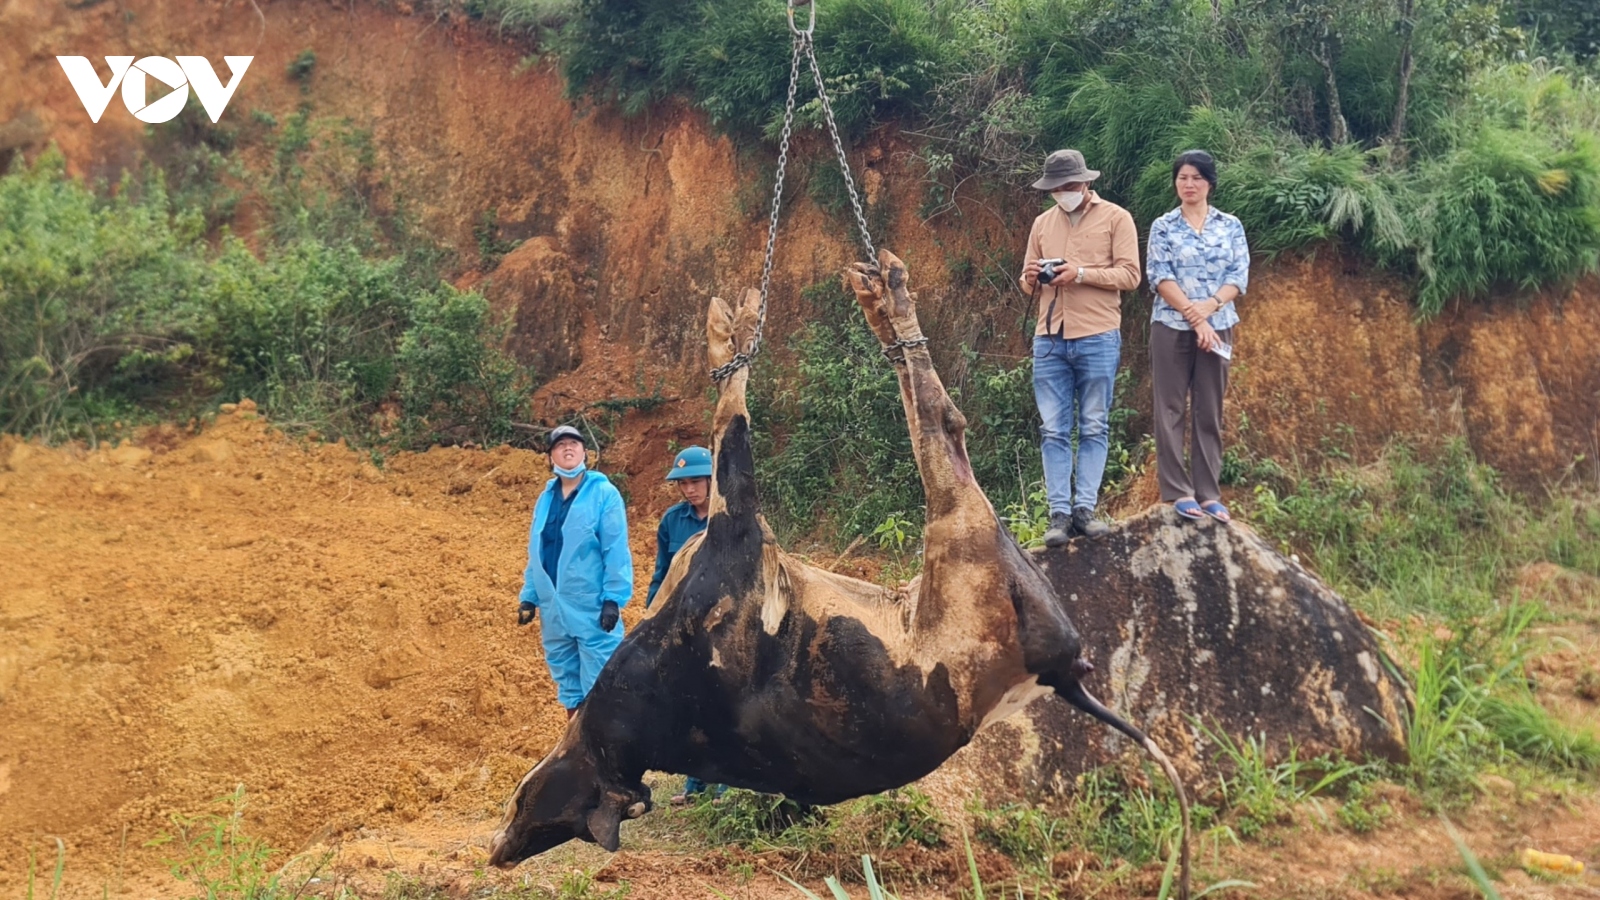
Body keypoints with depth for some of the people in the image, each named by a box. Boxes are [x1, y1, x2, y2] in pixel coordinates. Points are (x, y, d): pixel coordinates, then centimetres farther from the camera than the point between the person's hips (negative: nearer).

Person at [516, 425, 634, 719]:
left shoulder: (603, 493, -6)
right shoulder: (545, 498, 12)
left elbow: (615, 551, -10)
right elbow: (536, 554, 17)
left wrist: (613, 598, -15)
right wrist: (529, 596, 12)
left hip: (593, 609, -6)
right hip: (554, 610, 6)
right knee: (567, 686, 15)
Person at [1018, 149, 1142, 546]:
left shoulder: (1115, 218, 4)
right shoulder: (1042, 223, 17)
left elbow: (1130, 275, -5)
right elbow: (1029, 284, 21)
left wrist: (1082, 273, -16)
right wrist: (1031, 279, -3)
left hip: (1097, 338, -3)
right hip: (1049, 339, 4)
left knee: (1093, 428, 1)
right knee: (1053, 431, 0)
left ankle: (1085, 507, 4)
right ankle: (1059, 513, 1)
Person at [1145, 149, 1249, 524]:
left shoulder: (1231, 226, 9)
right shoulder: (1163, 227, 4)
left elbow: (1239, 277, 1)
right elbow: (1160, 277, -6)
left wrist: (1209, 306, -15)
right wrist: (1193, 317, -15)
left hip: (1218, 327, 2)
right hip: (1171, 326, -2)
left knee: (1209, 411, 4)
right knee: (1171, 409, -2)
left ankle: (1209, 493, 7)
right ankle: (1177, 491, 2)